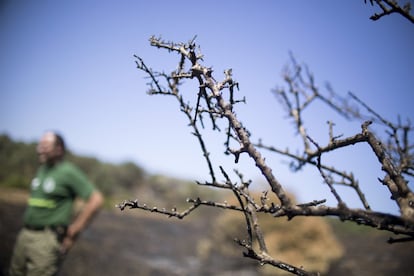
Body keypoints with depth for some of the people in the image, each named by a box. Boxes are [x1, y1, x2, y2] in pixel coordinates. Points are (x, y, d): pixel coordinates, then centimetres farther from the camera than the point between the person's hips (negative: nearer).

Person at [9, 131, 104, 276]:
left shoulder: (68, 172, -11)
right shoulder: (42, 169, 12)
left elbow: (96, 200, -16)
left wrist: (73, 232, -12)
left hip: (46, 240, -8)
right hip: (25, 234, 8)